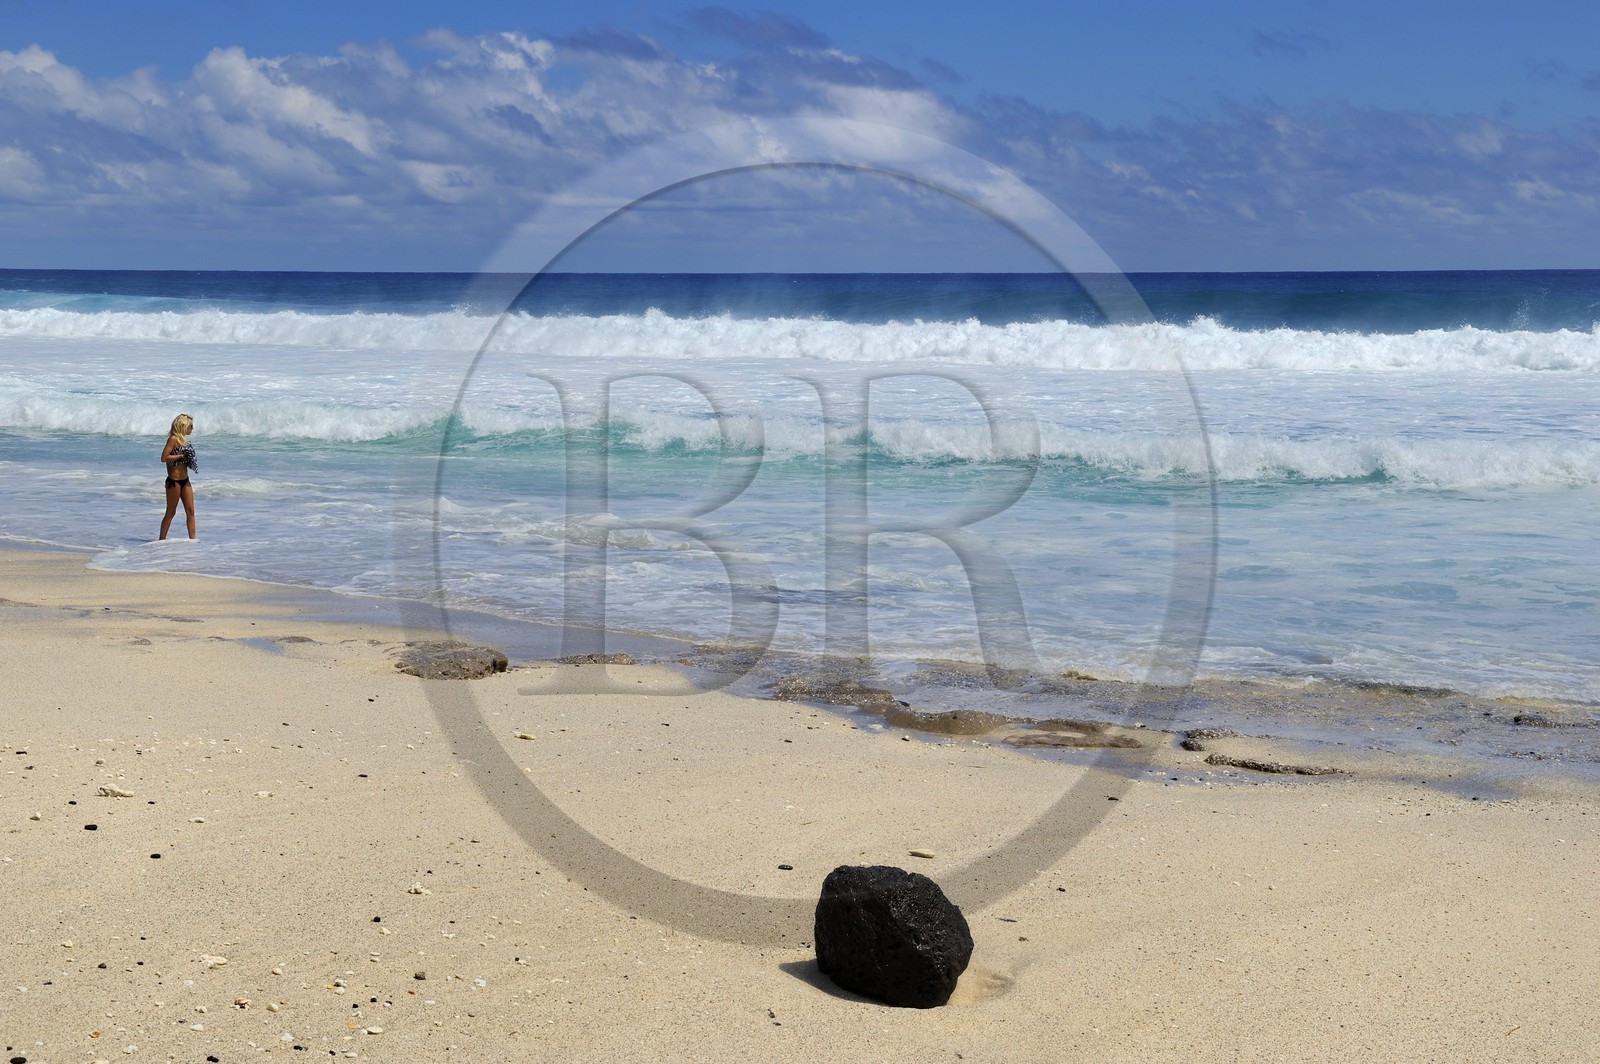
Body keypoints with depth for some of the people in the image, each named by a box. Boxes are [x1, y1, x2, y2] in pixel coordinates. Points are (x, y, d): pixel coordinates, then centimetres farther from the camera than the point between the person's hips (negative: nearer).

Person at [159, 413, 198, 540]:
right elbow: (164, 458, -19)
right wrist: (182, 455, -18)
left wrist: (189, 459, 5)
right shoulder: (173, 439, -12)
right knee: (171, 512, 1)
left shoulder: (183, 439, 13)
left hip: (185, 480, 8)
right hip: (174, 481, -8)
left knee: (190, 511, 4)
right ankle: (162, 539, 11)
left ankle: (192, 538, 5)